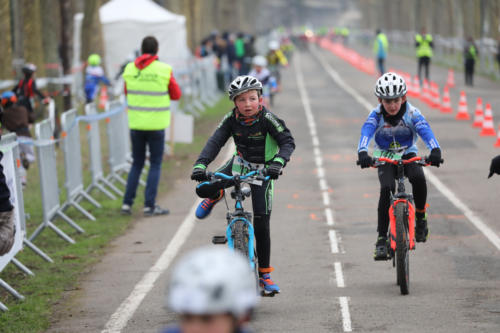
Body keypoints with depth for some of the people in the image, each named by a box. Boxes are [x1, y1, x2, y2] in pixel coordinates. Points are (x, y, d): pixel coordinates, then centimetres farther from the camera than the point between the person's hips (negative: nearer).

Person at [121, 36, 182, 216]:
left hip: (135, 123, 3)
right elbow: (176, 95, 0)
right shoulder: (164, 70, -11)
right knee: (155, 164, 7)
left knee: (137, 163, 16)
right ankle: (149, 205, 3)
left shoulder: (130, 69, -1)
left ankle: (127, 203, 9)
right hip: (156, 125, -3)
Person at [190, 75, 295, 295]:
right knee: (203, 189, -19)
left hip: (262, 171, -3)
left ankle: (265, 274, 2)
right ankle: (216, 196, 22)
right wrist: (200, 164, -37)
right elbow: (215, 142, -21)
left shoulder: (267, 119, -23)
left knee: (261, 224, -11)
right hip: (240, 164, 3)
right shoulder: (231, 119, -15)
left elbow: (288, 142, -26)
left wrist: (278, 162, -46)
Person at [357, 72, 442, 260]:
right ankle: (382, 238, -20)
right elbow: (366, 132, -34)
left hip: (408, 155, 0)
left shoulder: (412, 113, -18)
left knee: (418, 178, -32)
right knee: (386, 188, -27)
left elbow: (425, 130, -33)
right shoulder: (376, 115, -17)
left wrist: (435, 150, -54)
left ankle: (420, 216, -6)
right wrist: (362, 153, -56)